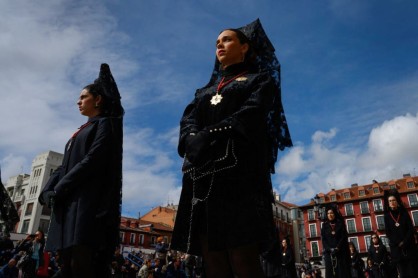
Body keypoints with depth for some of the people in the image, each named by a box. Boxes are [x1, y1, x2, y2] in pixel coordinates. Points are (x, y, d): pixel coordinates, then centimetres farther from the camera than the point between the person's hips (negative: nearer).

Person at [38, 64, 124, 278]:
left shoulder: (106, 124, 2)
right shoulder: (82, 131, 29)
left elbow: (92, 160, -13)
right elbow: (65, 165, 21)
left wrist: (59, 189, -12)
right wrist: (48, 191, 4)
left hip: (89, 200, -9)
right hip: (69, 201, 9)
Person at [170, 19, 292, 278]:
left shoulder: (259, 80, 17)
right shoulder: (205, 91, 31)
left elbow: (250, 116, -4)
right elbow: (187, 122, 12)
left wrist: (210, 135, -17)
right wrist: (193, 140, -12)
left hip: (239, 167, -4)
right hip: (202, 172, 5)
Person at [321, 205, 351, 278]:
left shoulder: (340, 224, 8)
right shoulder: (325, 225, 10)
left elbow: (344, 237, -2)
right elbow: (323, 239, 2)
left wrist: (337, 248, -14)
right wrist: (330, 249, -14)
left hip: (341, 252, 0)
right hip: (329, 252, 0)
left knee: (343, 271, -4)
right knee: (331, 272, -6)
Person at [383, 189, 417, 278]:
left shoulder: (404, 213, 7)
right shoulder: (387, 216, 5)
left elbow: (411, 229, 0)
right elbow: (388, 233, 2)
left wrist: (404, 242, -10)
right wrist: (399, 243, -10)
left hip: (409, 246, 0)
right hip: (396, 248, 0)